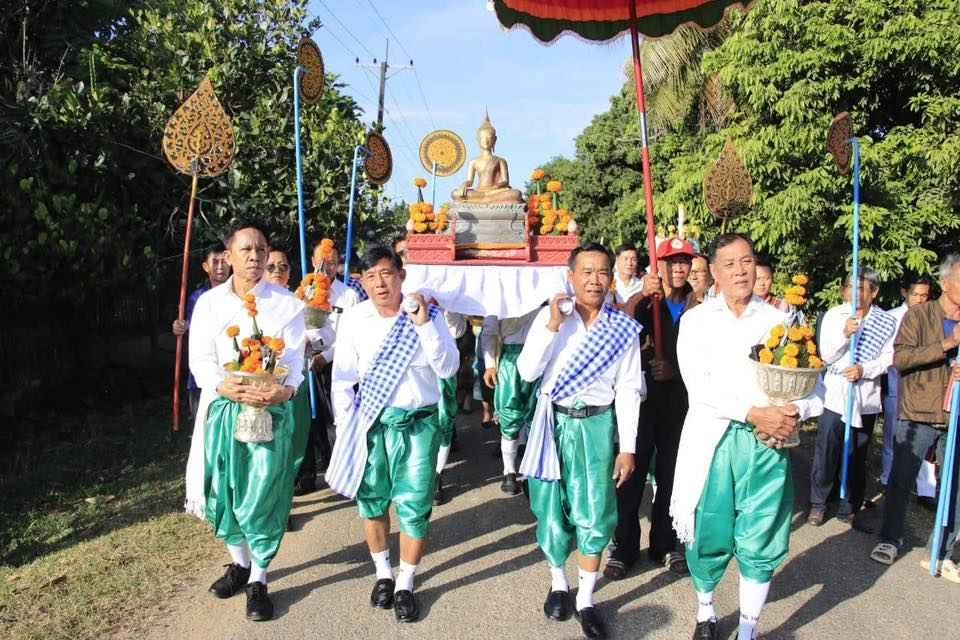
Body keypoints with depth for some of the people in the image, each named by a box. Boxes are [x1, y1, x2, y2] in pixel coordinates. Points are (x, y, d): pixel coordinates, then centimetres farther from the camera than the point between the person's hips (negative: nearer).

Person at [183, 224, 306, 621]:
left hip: (272, 408, -2)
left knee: (263, 495, -3)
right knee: (223, 490, 10)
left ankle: (258, 580, 12)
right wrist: (226, 387, -20)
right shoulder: (209, 303, 5)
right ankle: (239, 562, 33)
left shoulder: (287, 303, 0)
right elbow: (200, 358, 0)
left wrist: (286, 389, -25)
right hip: (222, 406, 3)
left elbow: (295, 358, -4)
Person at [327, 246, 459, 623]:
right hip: (370, 422, 2)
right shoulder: (354, 319, -2)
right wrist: (346, 427, 0)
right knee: (371, 501, 13)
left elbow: (448, 369, -11)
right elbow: (343, 377, 3)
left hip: (418, 423, -1)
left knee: (414, 506, 1)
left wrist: (424, 325, -21)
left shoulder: (428, 315, -5)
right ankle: (383, 573, 37)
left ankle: (405, 585, 22)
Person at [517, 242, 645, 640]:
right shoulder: (549, 315, -4)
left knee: (594, 515, 2)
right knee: (552, 507, 10)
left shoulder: (624, 327, -1)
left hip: (596, 425, 0)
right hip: (554, 422, 0)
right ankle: (558, 583, 33)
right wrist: (552, 327, -19)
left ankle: (586, 600, 18)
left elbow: (628, 390, 2)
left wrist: (627, 447, 0)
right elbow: (527, 372, -9)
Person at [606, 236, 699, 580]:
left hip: (678, 399, 3)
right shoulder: (645, 302, -2)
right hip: (643, 395, -2)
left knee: (670, 472, 11)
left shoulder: (695, 307, 5)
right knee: (633, 471, 0)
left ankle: (665, 544, 25)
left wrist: (673, 369, -9)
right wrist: (642, 296, -30)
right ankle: (624, 547, 11)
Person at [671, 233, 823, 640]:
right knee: (710, 534, 6)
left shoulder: (778, 320, 8)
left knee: (760, 541, 4)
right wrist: (753, 413, -18)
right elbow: (700, 387, -9)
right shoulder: (696, 320, 2)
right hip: (714, 439, -1)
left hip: (768, 443, 2)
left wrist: (795, 413, -14)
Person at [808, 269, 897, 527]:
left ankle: (849, 507, 22)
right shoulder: (834, 316, -2)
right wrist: (845, 334, -21)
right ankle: (818, 504, 14)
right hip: (834, 395, -1)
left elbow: (888, 359, -3)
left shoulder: (887, 322, 0)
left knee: (857, 457, 9)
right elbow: (826, 356, -5)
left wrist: (864, 370, -20)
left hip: (866, 398, 1)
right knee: (826, 454, 0)